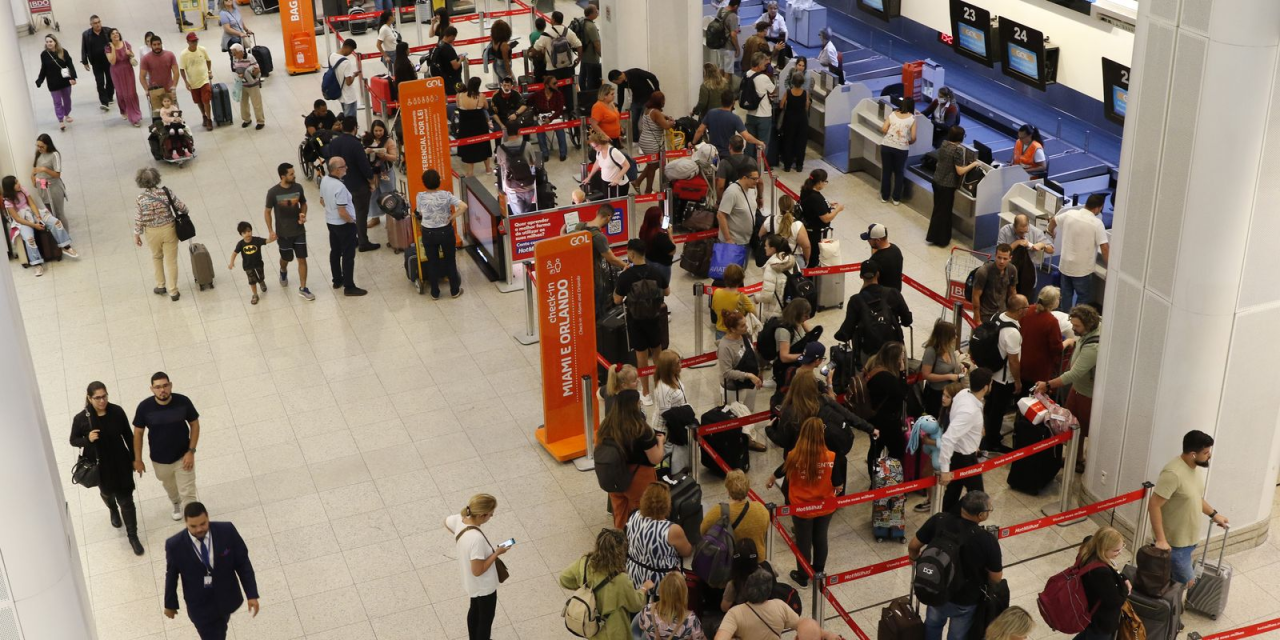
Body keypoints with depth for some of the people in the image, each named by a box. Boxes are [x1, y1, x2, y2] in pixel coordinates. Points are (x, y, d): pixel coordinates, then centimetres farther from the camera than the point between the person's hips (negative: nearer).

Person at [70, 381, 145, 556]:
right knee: (107, 493, 29)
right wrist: (87, 439, -27)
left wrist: (134, 458, 2)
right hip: (99, 466, 1)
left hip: (121, 462, -1)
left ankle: (133, 536, 18)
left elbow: (128, 435, -4)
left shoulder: (117, 411, -17)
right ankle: (113, 510, 64)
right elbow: (73, 440, -5)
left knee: (126, 500, 4)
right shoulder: (81, 419, -20)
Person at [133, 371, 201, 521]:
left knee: (188, 494, 1)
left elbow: (195, 425, -9)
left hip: (183, 456, -2)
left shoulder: (183, 402, -23)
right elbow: (138, 433, -8)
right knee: (169, 486, 29)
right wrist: (137, 459, -3)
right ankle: (176, 503, 61)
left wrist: (191, 451, -13)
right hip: (159, 459, 2)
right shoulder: (144, 407, -23)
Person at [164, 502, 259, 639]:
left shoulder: (227, 531, -21)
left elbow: (243, 562, -11)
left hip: (227, 599, 3)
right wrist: (170, 604, 6)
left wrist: (252, 594, -12)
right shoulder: (175, 545, -23)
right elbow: (171, 575, -6)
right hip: (200, 606, -3)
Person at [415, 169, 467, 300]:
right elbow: (464, 206, -21)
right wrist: (453, 217, -9)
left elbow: (420, 213, 1)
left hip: (428, 233, 1)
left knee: (432, 262, 15)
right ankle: (454, 291, 26)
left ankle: (435, 293, 24)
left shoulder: (420, 196, -11)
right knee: (450, 261, 16)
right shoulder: (446, 195, -14)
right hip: (445, 231, -1)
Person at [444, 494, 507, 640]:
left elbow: (446, 523, 8)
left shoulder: (460, 519, -18)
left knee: (475, 610, 32)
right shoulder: (477, 539, -41)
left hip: (471, 581, 8)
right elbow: (478, 571, -32)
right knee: (486, 618, 17)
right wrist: (497, 553, -22)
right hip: (484, 585, -8)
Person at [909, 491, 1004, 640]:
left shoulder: (939, 520, -23)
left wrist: (914, 557, 15)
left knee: (933, 625, 32)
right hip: (965, 600, -3)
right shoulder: (988, 541, -31)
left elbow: (913, 546, -8)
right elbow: (996, 579, -17)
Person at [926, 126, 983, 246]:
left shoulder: (944, 144, 1)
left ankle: (933, 236, 29)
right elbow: (960, 171, -22)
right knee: (945, 211, 6)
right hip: (947, 185, -7)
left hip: (937, 181, 7)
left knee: (937, 209, 20)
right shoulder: (958, 150, -21)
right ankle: (941, 239, 16)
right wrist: (973, 164, -10)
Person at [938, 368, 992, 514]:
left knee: (953, 491, 24)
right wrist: (944, 469, -38)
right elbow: (948, 438, -41)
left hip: (957, 454, 8)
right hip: (965, 458, -8)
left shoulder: (963, 393, -10)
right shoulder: (970, 411, -36)